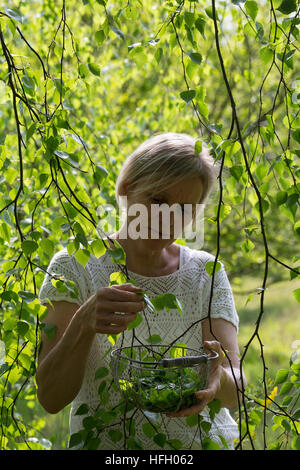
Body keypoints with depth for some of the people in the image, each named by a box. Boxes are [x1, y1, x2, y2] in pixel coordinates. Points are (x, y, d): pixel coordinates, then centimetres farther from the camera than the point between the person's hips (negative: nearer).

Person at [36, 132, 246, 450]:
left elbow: (235, 393, -4)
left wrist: (217, 380, -26)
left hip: (205, 441, 3)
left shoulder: (207, 273, 5)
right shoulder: (76, 267, -2)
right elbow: (50, 398, -9)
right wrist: (84, 325, -25)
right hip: (106, 442, -3)